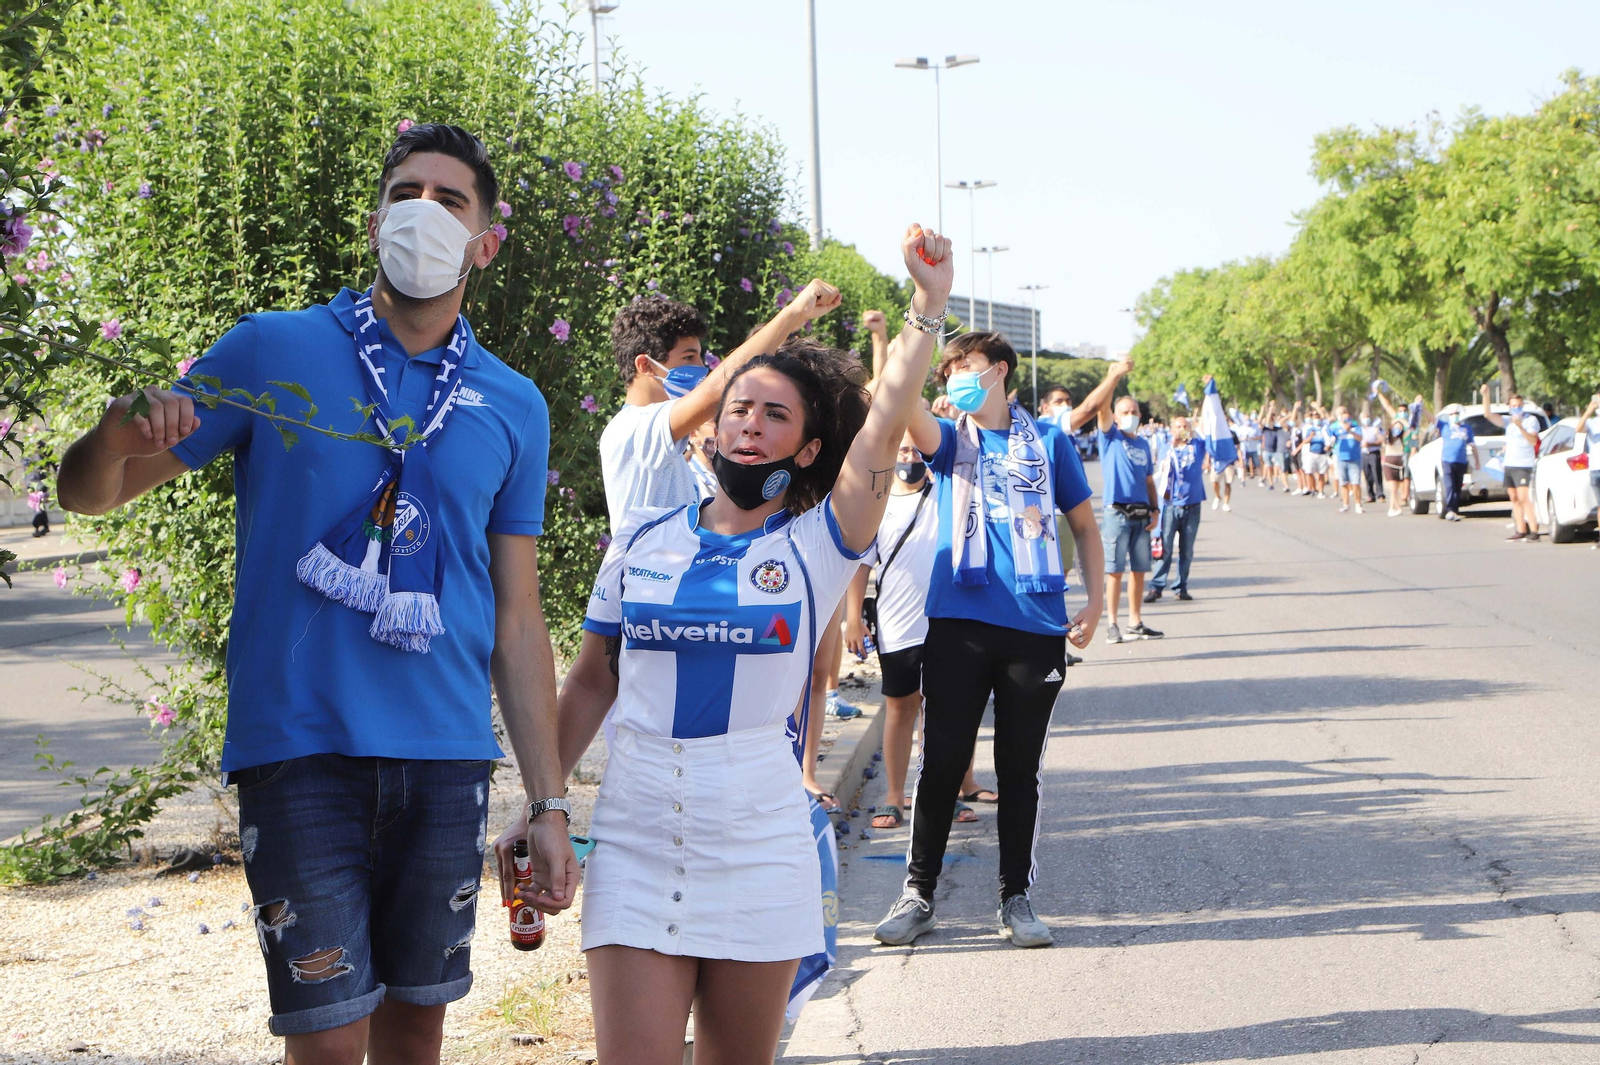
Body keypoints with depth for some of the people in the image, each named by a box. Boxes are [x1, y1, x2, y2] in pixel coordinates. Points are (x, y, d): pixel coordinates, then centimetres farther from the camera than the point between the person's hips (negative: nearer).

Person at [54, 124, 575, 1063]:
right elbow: (90, 492, 5)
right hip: (302, 745, -3)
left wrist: (550, 805, 7)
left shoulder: (514, 406, 10)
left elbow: (516, 618, 11)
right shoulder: (275, 351, 2)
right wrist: (119, 434, -20)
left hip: (447, 754, 3)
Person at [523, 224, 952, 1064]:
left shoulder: (814, 547, 3)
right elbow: (591, 684, 13)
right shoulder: (642, 540, 9)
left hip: (759, 842, -1)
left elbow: (885, 426, -11)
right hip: (637, 836, 1)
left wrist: (927, 306, -17)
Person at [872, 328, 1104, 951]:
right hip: (959, 622, 0)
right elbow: (904, 414, -14)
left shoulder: (1049, 442, 9)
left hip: (1036, 627, 0)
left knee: (1021, 766, 7)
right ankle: (918, 894, 12)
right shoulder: (950, 440, 9)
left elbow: (1084, 526, 14)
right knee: (941, 760, 1)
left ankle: (1016, 898, 17)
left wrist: (1095, 601, 2)